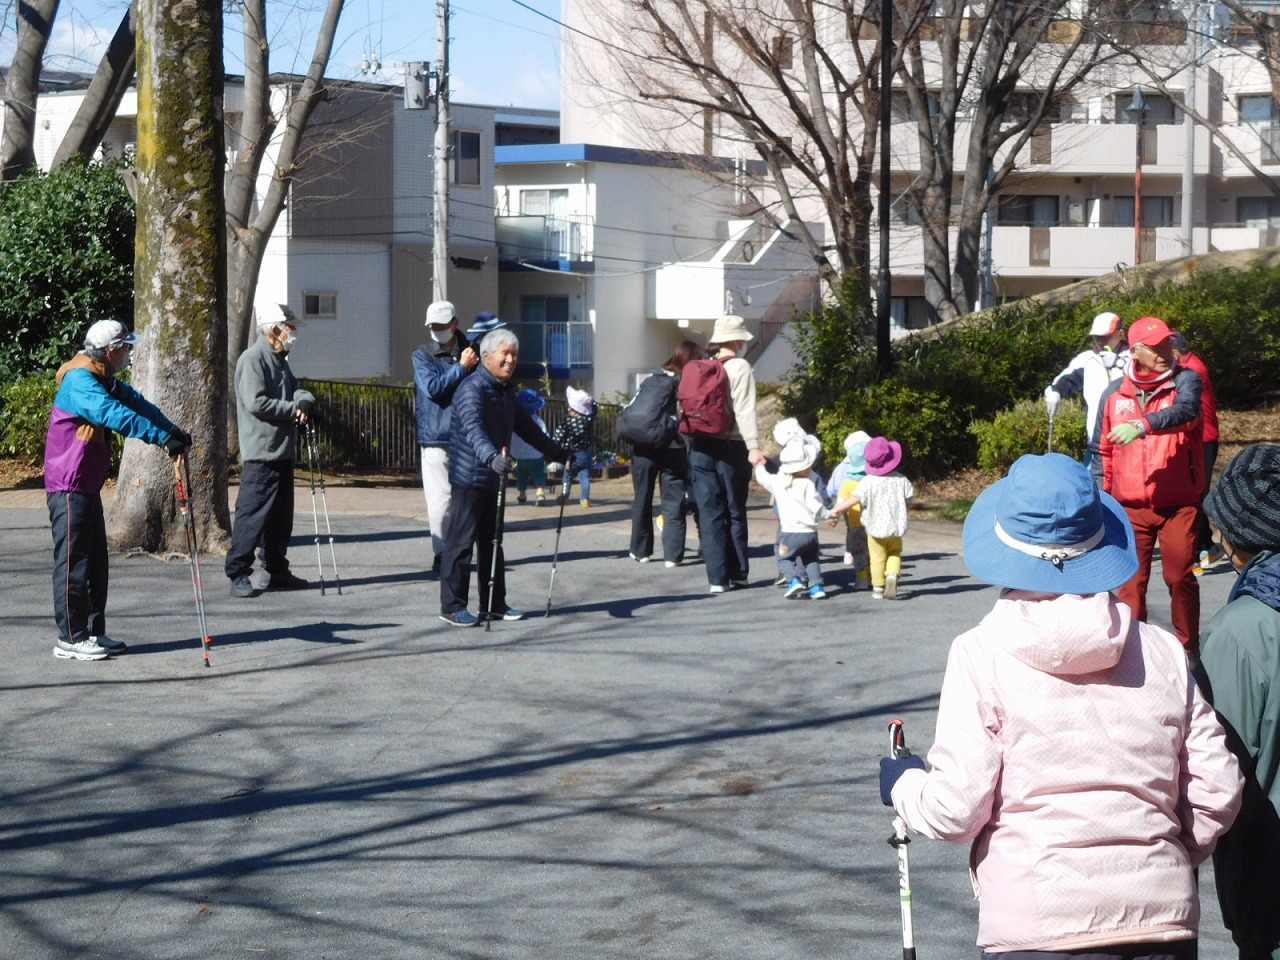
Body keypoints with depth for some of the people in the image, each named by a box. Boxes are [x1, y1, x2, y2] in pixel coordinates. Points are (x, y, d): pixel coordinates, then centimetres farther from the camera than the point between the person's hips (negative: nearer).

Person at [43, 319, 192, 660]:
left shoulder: (106, 381, 13)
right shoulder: (79, 381, -20)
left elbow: (138, 404, 7)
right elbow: (114, 415, -32)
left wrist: (174, 431, -8)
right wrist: (164, 438, -35)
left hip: (88, 487, 10)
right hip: (68, 487, -10)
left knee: (96, 562, 12)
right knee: (73, 561, -6)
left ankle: (93, 632, 19)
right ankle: (70, 638, -2)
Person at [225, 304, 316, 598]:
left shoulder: (280, 361, 18)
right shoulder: (253, 359, -11)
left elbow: (296, 390, 16)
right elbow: (256, 403, -20)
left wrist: (303, 401, -8)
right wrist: (293, 409, -12)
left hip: (283, 451, 10)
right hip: (260, 453, -10)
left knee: (280, 516, 13)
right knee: (252, 514, -9)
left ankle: (277, 571, 21)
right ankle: (238, 574, -7)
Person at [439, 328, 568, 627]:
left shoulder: (507, 391, 13)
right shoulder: (472, 389, -17)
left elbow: (525, 426, 24)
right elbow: (472, 428, -33)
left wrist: (556, 452, 25)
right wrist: (491, 456, -49)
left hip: (493, 477, 9)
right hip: (469, 476, -9)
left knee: (492, 543, 14)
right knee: (461, 542, -5)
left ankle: (494, 604, 20)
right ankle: (452, 607, -1)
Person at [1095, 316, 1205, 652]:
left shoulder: (1185, 380, -4)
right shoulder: (1114, 394, 4)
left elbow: (1186, 410, -28)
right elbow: (1104, 451, 13)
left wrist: (1142, 426, -43)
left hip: (1179, 504, -2)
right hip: (1130, 507, 2)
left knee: (1180, 577, -1)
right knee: (1131, 581, 4)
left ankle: (1188, 649, 14)